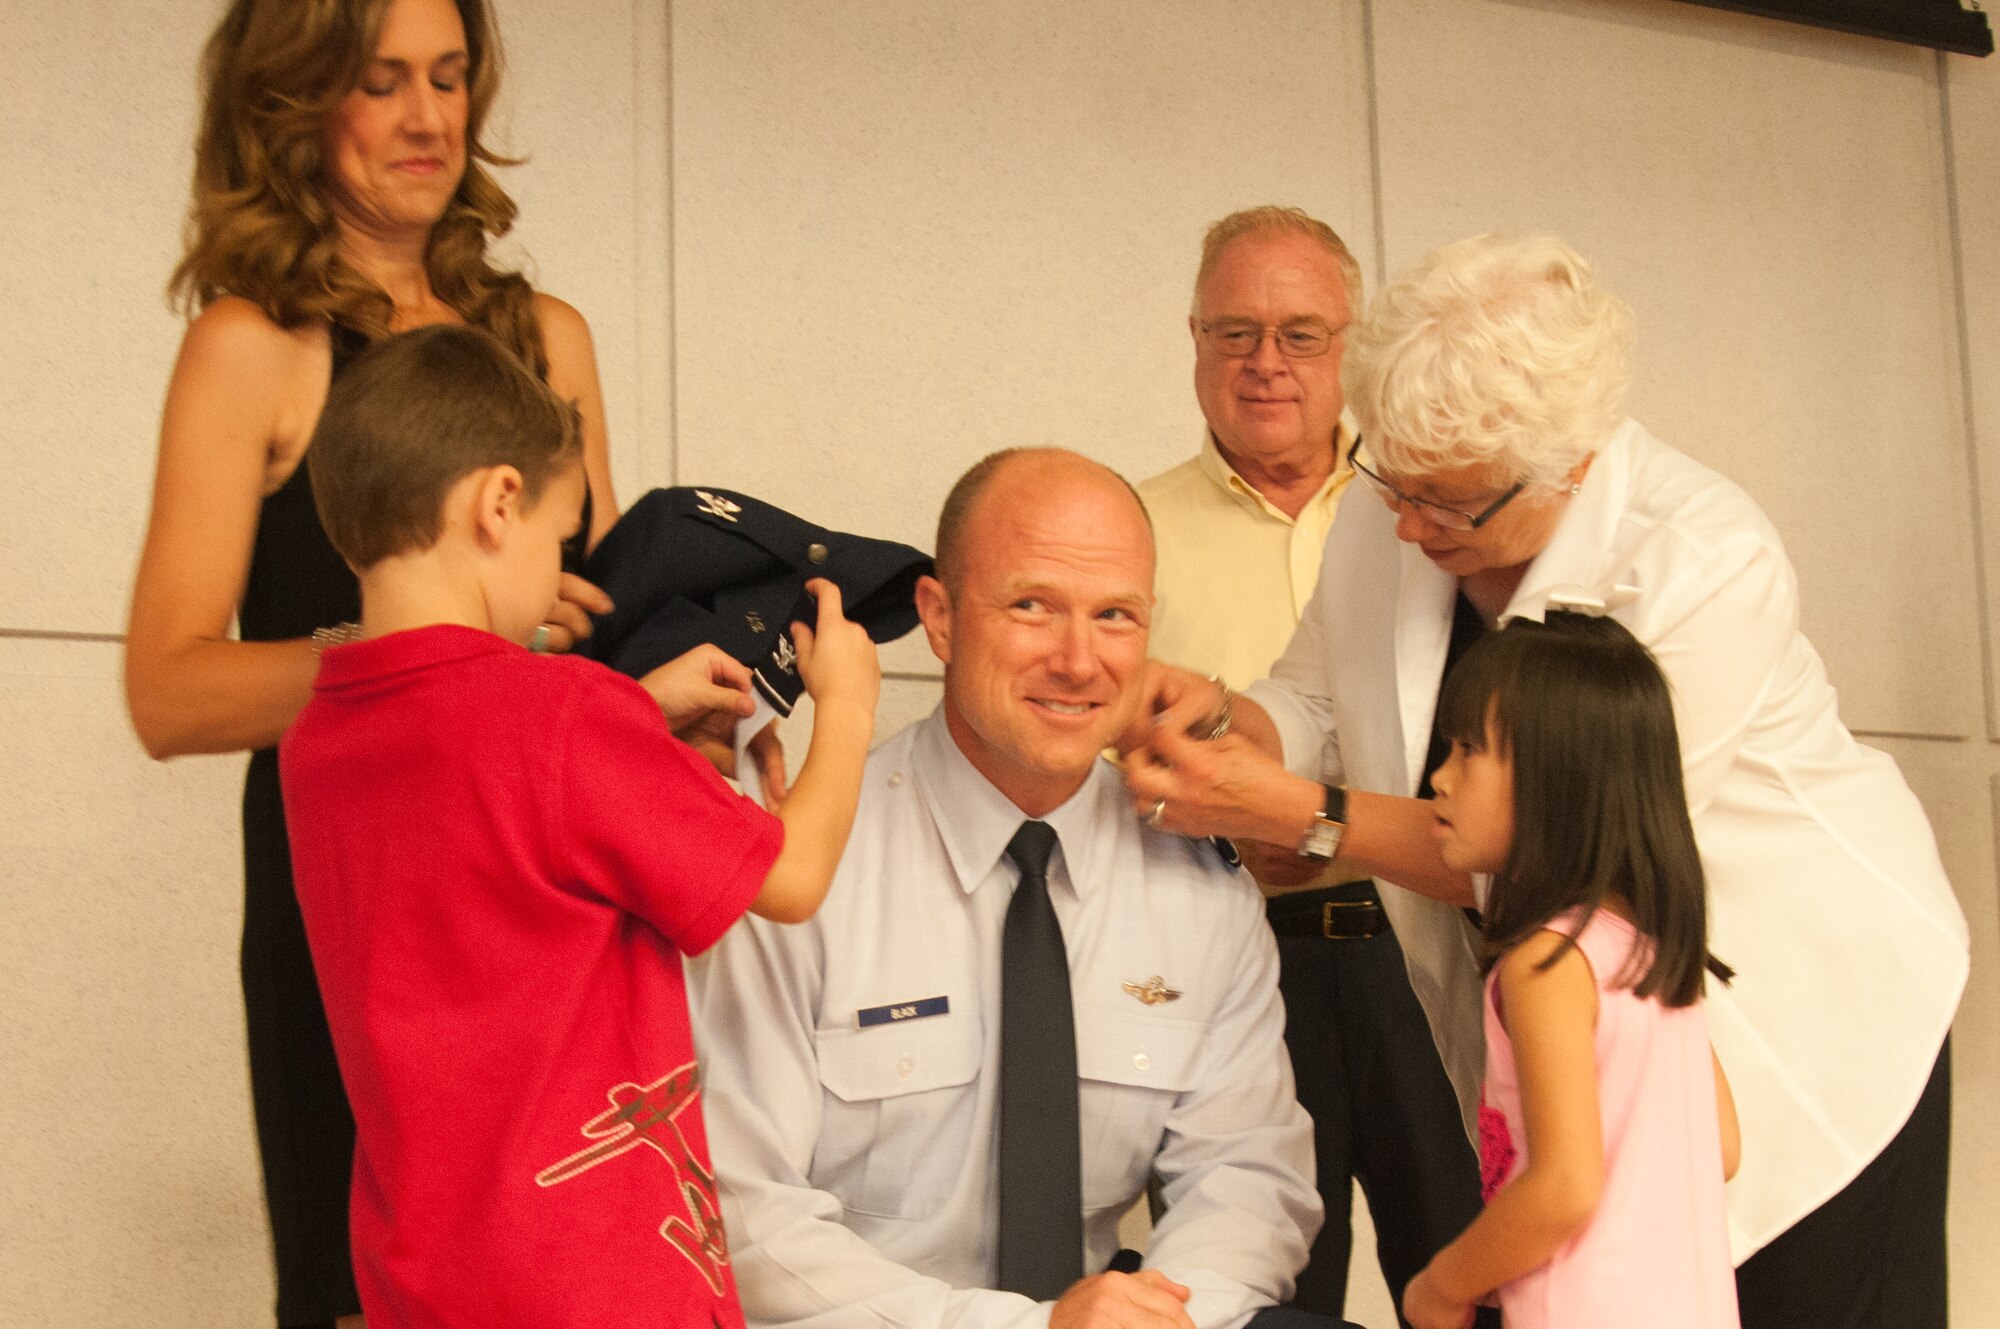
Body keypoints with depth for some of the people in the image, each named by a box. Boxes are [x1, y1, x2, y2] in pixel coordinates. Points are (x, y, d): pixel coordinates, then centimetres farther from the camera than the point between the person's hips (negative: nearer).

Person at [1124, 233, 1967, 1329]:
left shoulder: (1705, 562, -27)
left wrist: (1298, 815, -30)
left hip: (1798, 1022, -5)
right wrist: (1220, 718, -16)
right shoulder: (1380, 529, -5)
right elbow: (1315, 707, 8)